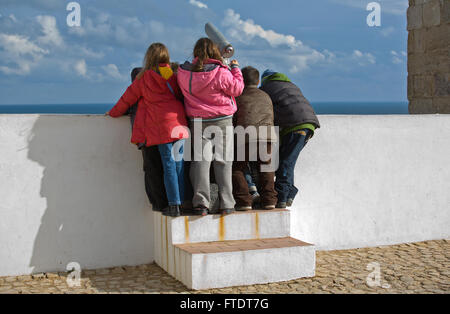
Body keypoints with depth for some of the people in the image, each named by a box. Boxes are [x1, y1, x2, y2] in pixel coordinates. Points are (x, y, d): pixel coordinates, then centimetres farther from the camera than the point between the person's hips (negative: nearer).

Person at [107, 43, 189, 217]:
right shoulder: (174, 75, 9)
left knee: (169, 165, -2)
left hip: (162, 126, -3)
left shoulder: (144, 78, 1)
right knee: (179, 162, 9)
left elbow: (129, 97, 11)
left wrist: (114, 112, 25)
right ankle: (182, 203, 12)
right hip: (179, 124, 3)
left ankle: (174, 205, -2)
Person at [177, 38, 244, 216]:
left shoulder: (183, 73, -3)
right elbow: (238, 88, -4)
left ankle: (201, 203, -4)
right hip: (222, 121, -2)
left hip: (197, 122, 2)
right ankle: (226, 204, 4)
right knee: (223, 161, 4)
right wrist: (235, 68, 10)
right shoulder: (221, 73, -14)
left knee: (200, 160, 4)